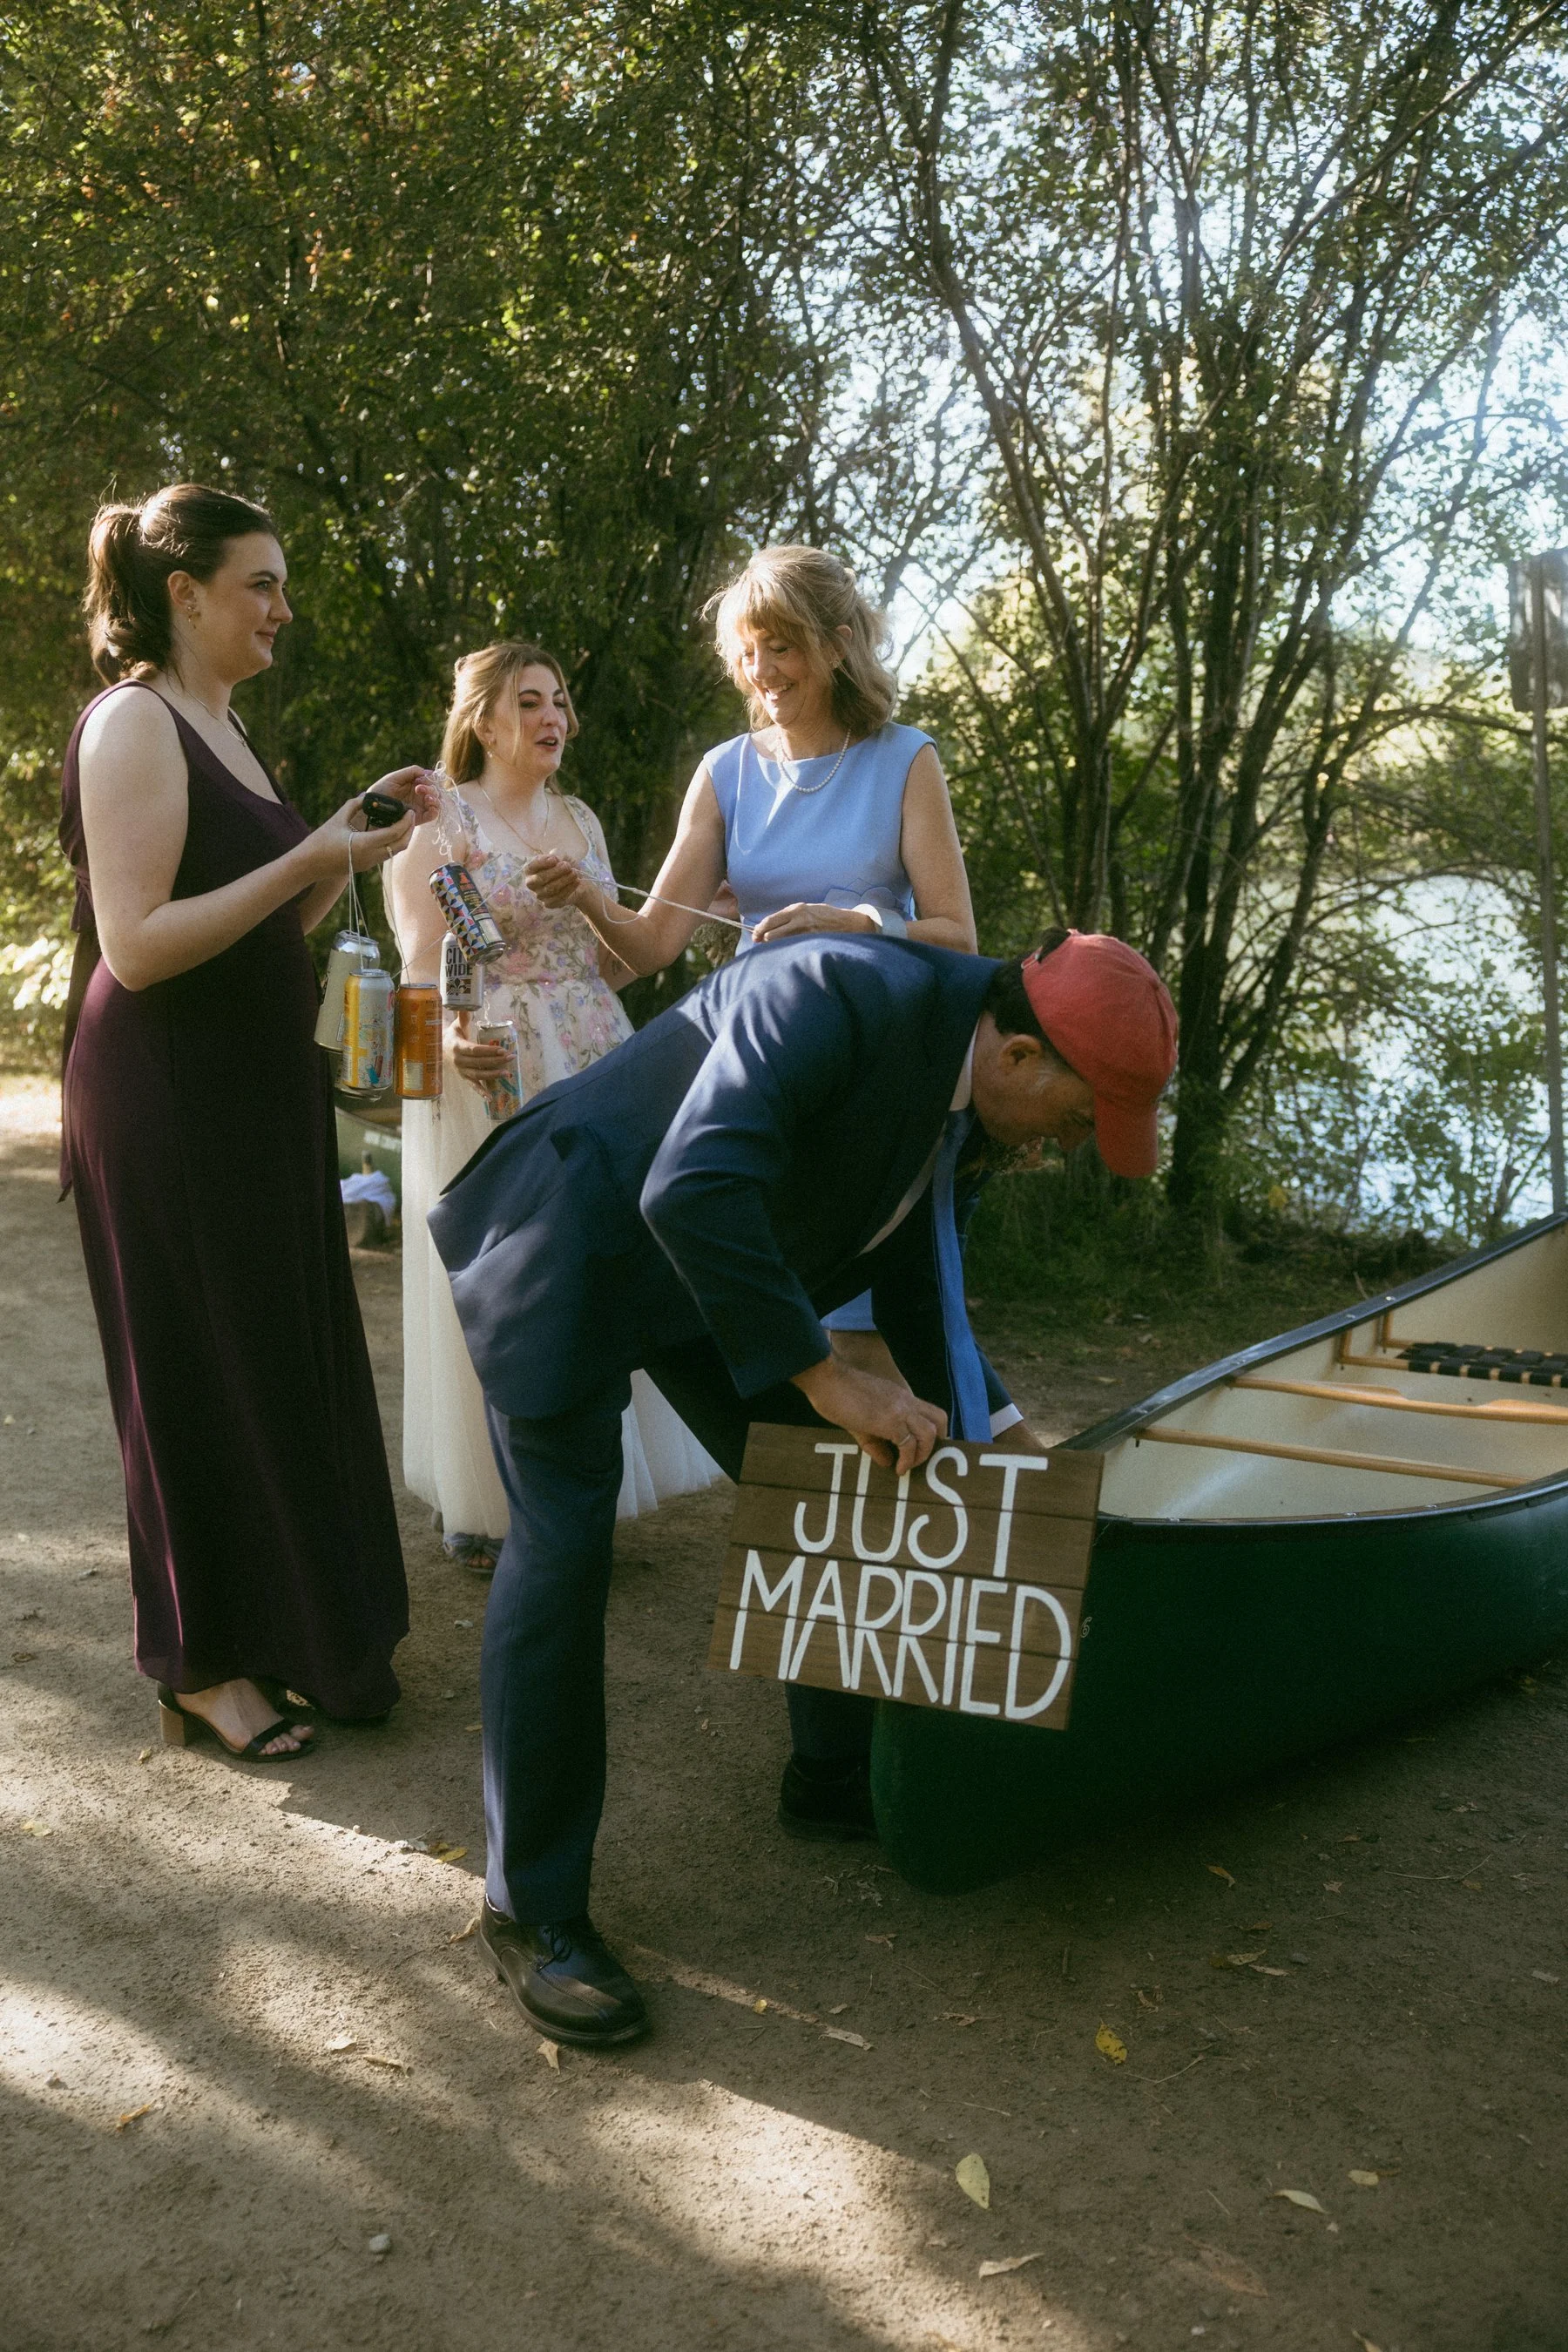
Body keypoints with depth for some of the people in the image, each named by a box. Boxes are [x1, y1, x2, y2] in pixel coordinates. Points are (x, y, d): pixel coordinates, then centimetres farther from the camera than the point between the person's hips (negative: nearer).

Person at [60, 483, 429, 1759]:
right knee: (201, 1371, 1)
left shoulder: (225, 732, 15)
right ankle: (203, 1664, 16)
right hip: (169, 1110, -9)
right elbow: (136, 945, -21)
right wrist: (310, 860, -22)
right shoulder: (133, 723, -13)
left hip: (258, 1096, 9)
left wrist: (351, 843, 5)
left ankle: (300, 1630, 26)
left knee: (288, 1359, 12)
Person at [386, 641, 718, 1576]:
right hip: (493, 1075, -6)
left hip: (591, 1068, 6)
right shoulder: (441, 823, -3)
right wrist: (451, 1042, -28)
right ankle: (488, 1508, 11)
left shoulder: (581, 820, 15)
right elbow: (423, 973, -8)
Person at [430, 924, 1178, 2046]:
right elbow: (690, 1194, -43)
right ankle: (532, 1906, 2)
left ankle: (836, 1781, 32)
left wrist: (1000, 1434, 3)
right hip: (576, 1245, -9)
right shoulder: (837, 997, -33)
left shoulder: (970, 1105, -3)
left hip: (716, 1270, 9)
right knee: (564, 1546, -12)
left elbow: (917, 1290, 10)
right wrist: (820, 1374, -36)